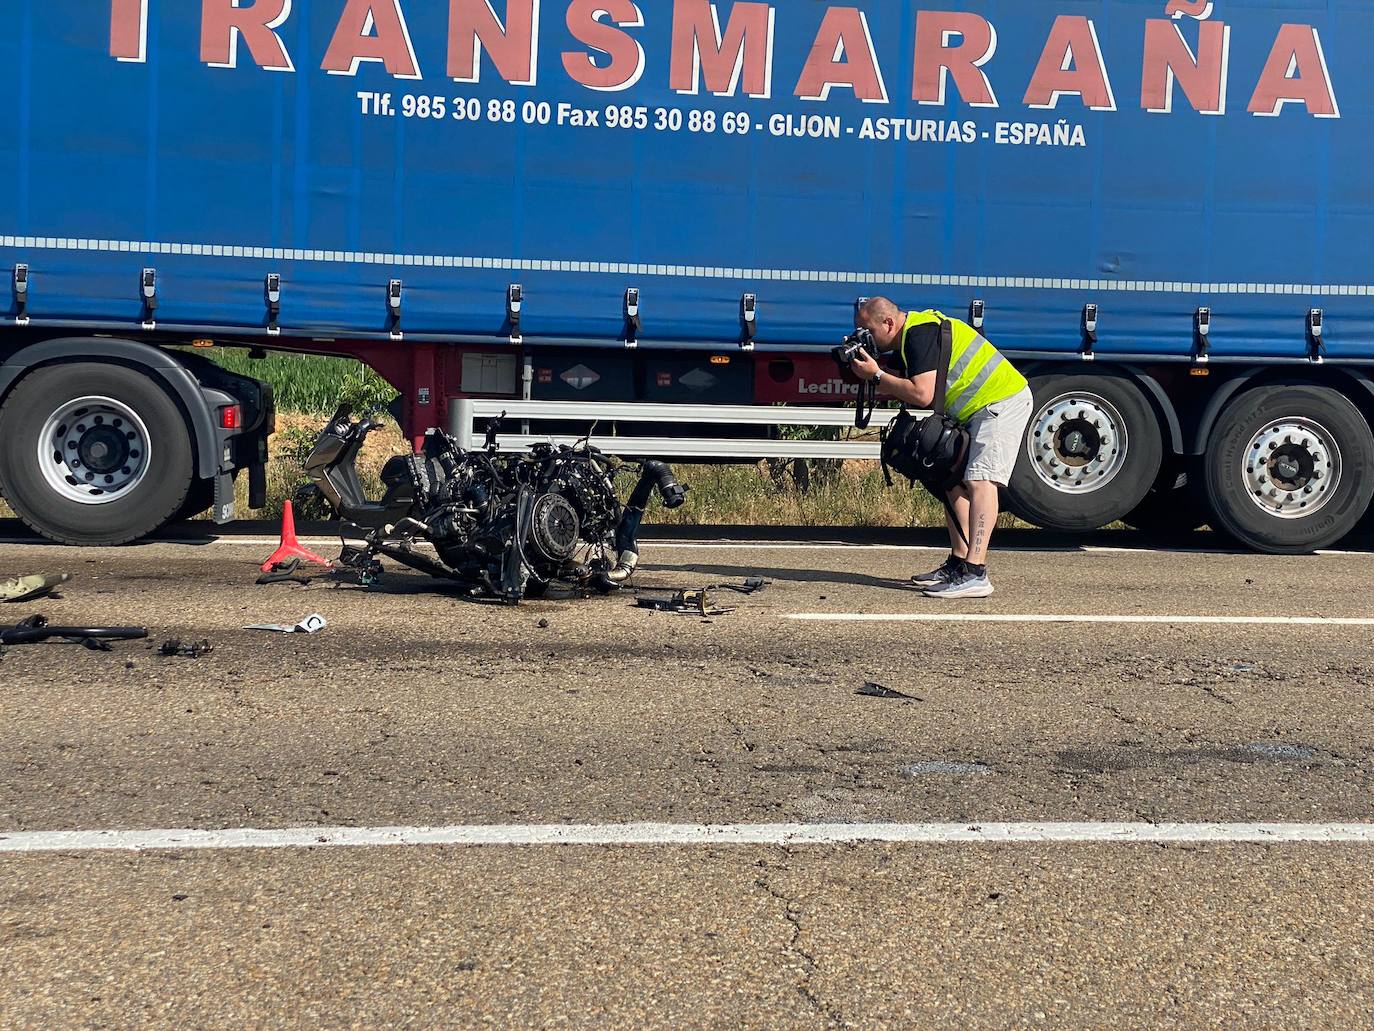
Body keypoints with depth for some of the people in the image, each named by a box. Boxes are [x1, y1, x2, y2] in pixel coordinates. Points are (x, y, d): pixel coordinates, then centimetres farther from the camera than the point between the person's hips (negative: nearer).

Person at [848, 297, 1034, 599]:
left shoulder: (920, 333, -18)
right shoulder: (906, 340, 15)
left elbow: (923, 396, -25)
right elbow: (905, 392, 13)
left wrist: (877, 376, -17)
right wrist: (882, 386, -4)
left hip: (1002, 403, -11)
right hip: (977, 410, 11)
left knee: (980, 480, -19)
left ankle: (974, 574, -28)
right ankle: (958, 563, 14)